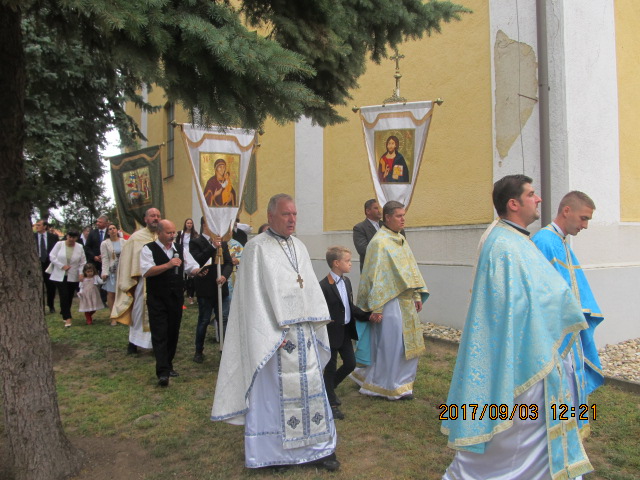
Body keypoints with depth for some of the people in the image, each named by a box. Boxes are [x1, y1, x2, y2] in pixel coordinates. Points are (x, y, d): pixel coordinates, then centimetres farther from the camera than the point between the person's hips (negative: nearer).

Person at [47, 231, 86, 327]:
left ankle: (63, 313, 29)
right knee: (64, 296, -8)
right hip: (60, 275, -2)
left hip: (73, 276, 2)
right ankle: (67, 317, -7)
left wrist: (81, 273, -7)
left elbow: (83, 262, 3)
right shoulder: (59, 244, -4)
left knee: (70, 296, 8)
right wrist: (62, 266, -12)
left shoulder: (79, 247, 0)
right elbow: (52, 256, -3)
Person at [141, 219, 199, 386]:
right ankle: (162, 372, -7)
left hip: (176, 298, 5)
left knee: (173, 333, 12)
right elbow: (146, 271, -17)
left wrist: (200, 271, -15)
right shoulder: (148, 249, -5)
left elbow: (192, 268, 7)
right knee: (160, 335, -6)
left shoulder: (180, 249, 10)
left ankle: (168, 365, 27)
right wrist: (168, 265, -26)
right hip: (157, 299, -5)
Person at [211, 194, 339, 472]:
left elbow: (311, 287, 13)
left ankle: (316, 447, 24)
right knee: (272, 391, 5)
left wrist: (318, 324, 6)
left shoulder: (299, 247, 12)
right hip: (273, 334, -6)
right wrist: (272, 334, -17)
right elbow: (254, 295, -13)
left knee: (310, 388, 11)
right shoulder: (256, 248, -9)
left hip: (304, 332, 6)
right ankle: (270, 451, 22)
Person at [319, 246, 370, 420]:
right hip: (332, 333, -8)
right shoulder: (324, 286, -21)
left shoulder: (346, 281, 6)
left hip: (346, 331, 8)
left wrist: (368, 316, 2)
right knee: (331, 368, 6)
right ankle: (331, 403, 24)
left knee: (350, 364, 16)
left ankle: (329, 388, 38)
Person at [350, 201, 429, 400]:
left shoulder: (401, 240, 11)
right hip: (389, 301, -8)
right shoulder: (380, 242, -14)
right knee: (391, 344, 0)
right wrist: (376, 308, -18)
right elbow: (376, 277, -17)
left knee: (408, 343, 14)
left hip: (405, 301, 8)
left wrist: (417, 296, 11)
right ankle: (390, 386, 17)